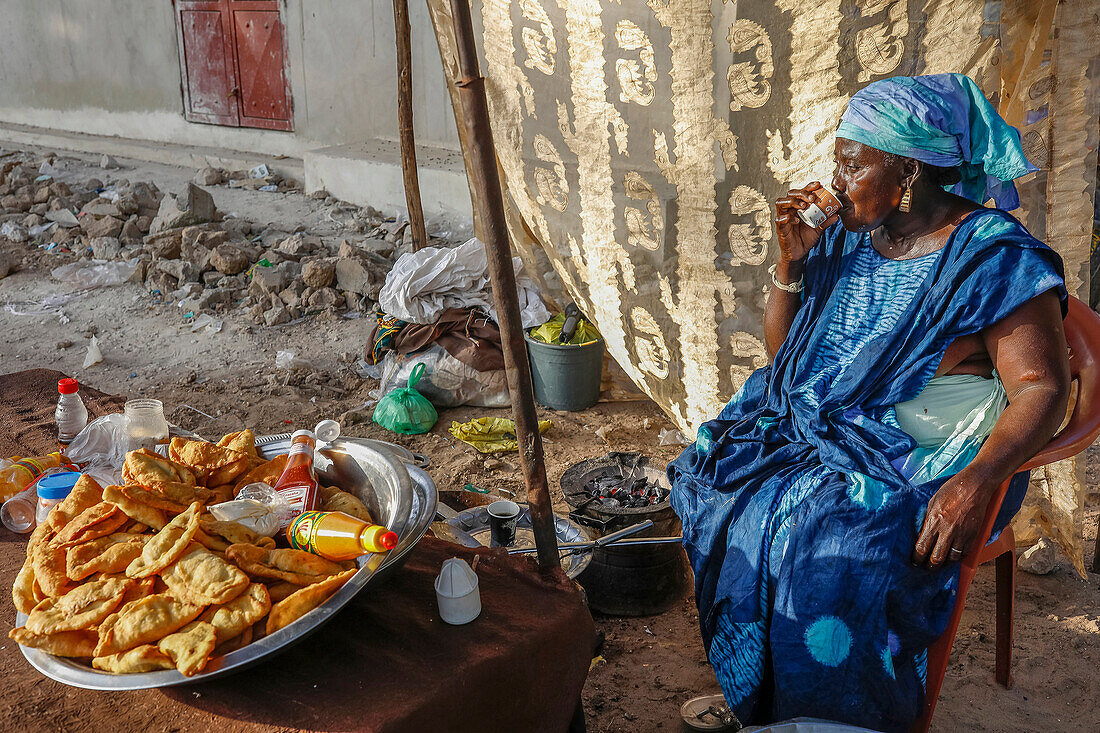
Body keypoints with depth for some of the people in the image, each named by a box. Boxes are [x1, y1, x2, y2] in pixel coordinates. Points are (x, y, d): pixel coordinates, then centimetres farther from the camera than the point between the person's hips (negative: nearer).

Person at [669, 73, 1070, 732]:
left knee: (835, 554, -33)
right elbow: (780, 347, 14)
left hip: (919, 461, -6)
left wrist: (975, 480, -33)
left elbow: (1043, 389, -16)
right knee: (706, 479, -15)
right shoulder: (846, 238, 8)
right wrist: (792, 260, -3)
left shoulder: (995, 259, -12)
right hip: (810, 425, 7)